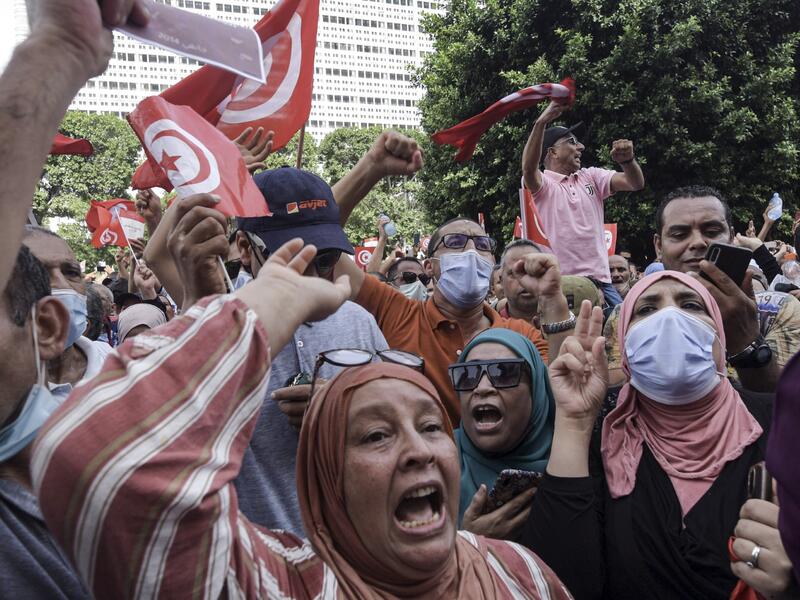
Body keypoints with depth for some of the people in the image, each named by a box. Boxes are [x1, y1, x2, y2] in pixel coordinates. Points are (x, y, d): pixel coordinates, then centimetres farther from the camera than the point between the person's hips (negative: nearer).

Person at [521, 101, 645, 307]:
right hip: (559, 283, -5)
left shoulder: (591, 177, 14)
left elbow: (636, 183, 5)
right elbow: (528, 168, -25)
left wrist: (627, 160, -18)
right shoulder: (542, 184, -2)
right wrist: (542, 122, -36)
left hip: (600, 279, 6)